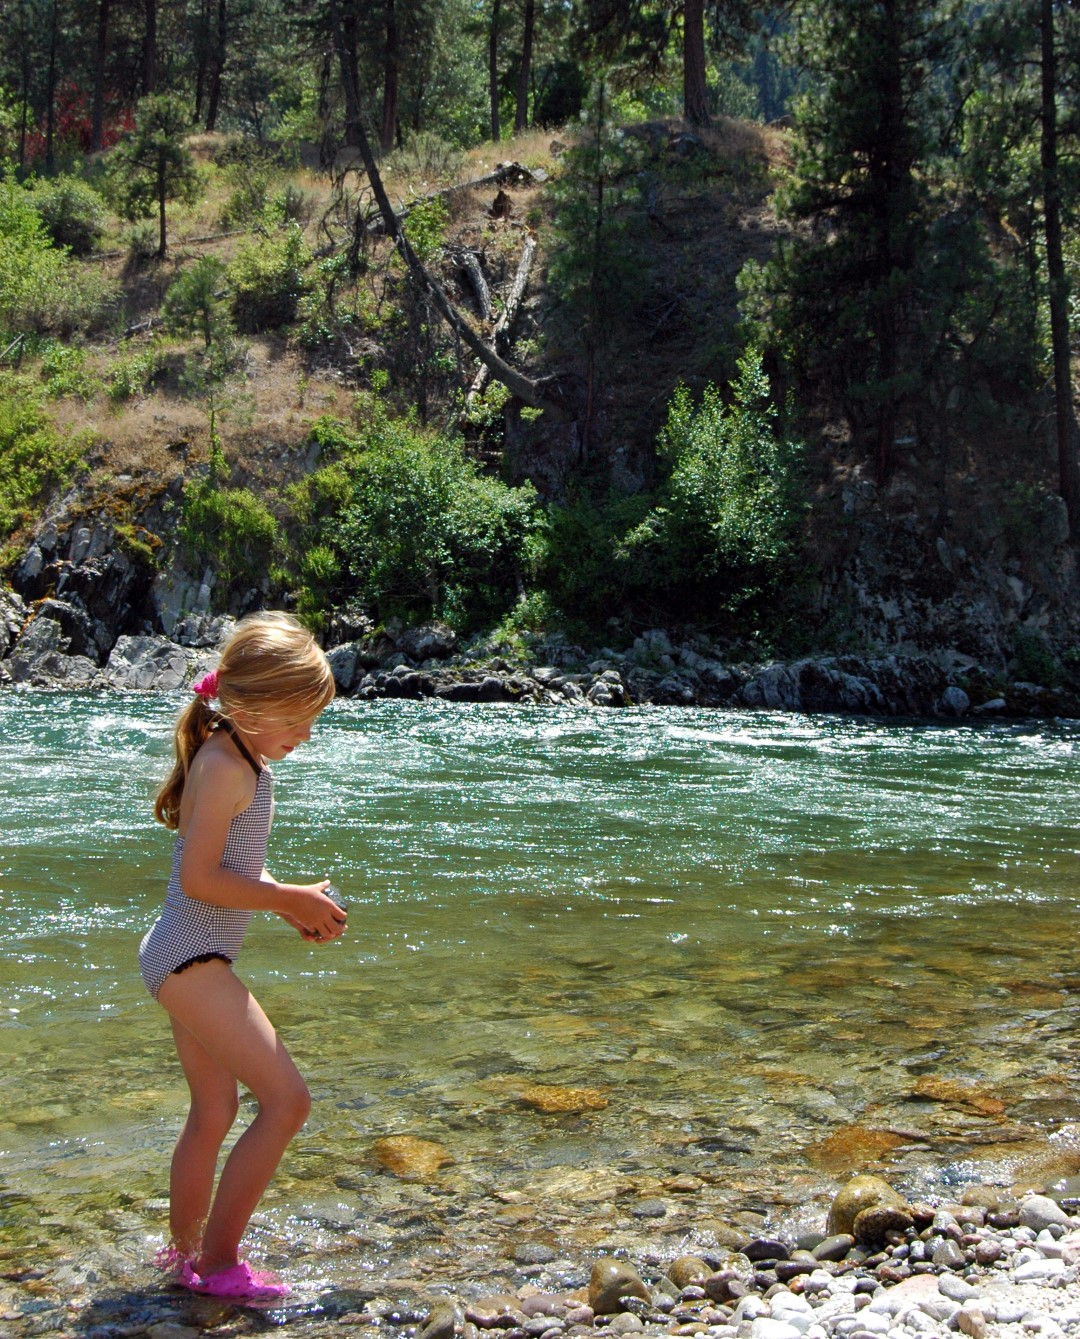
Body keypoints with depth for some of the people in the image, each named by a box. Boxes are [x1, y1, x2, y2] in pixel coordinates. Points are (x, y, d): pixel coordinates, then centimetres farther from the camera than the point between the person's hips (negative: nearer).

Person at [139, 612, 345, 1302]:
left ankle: (185, 1252, 34)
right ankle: (218, 1260, -1)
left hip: (185, 959, 11)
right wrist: (289, 900, -14)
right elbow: (200, 877, -23)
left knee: (214, 1111, 20)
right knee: (287, 1100, -10)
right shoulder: (227, 767, -19)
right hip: (192, 959, -11)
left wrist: (293, 902, 6)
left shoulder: (242, 759, 12)